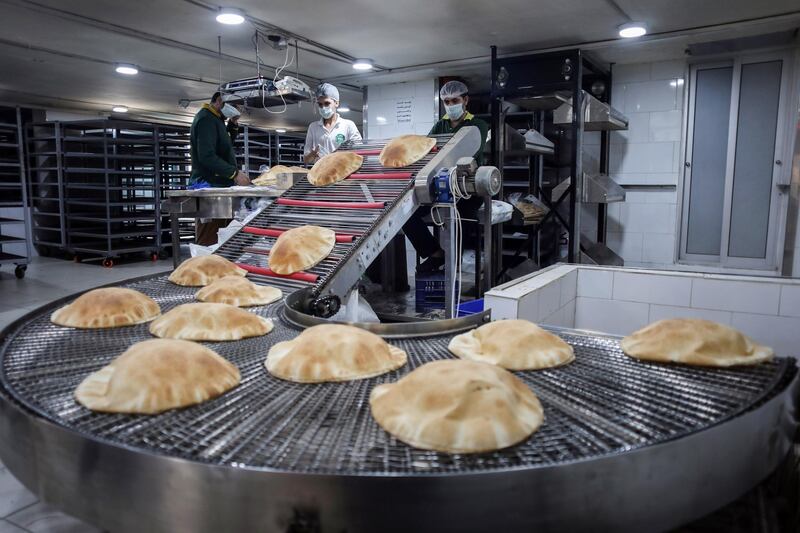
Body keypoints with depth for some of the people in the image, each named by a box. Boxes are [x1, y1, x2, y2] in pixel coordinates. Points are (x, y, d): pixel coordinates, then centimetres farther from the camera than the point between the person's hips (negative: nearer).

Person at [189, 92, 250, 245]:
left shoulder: (214, 119, 20)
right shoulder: (206, 119, -12)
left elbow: (224, 147, 28)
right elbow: (207, 156, -22)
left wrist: (233, 126, 14)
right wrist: (234, 173, -22)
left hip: (218, 185, 10)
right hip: (209, 186, -10)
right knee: (209, 243, -11)